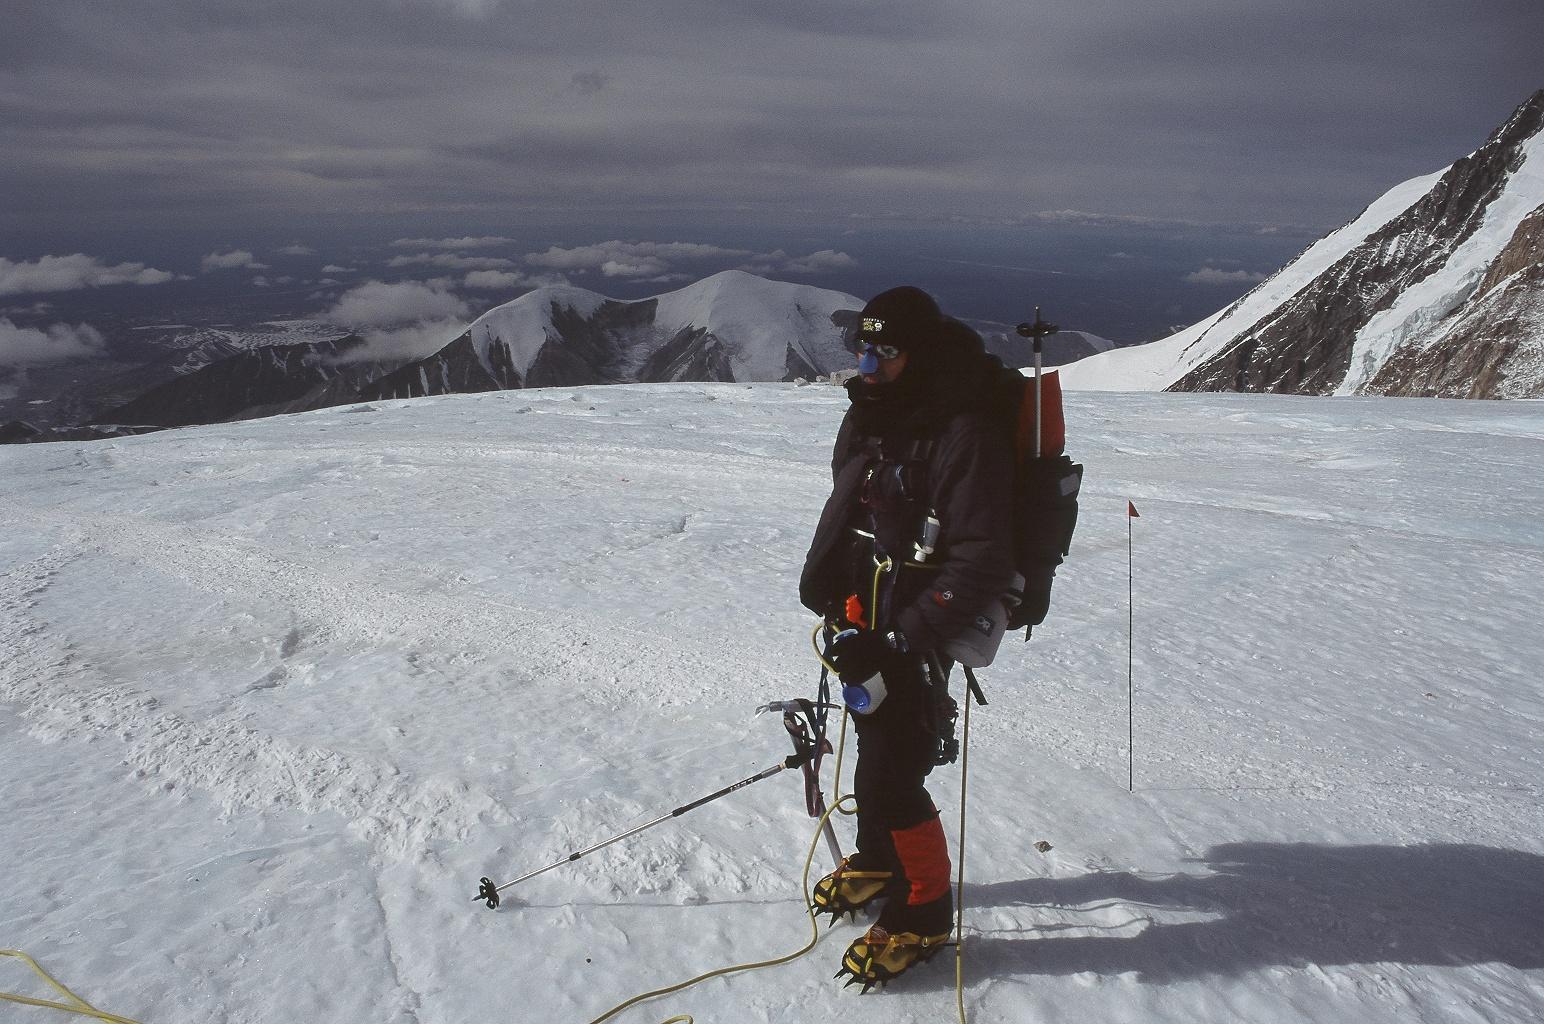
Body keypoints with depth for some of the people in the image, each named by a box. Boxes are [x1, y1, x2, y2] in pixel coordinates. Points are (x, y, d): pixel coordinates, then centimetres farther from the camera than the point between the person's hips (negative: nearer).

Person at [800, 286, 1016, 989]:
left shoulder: (965, 438, -23)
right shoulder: (868, 418, 5)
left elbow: (980, 567, -24)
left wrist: (897, 643, -25)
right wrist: (824, 589, 9)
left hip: (915, 638, -8)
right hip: (864, 621, 8)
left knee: (892, 778, -6)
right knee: (874, 747, 22)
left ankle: (924, 910, 18)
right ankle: (877, 861, 45)